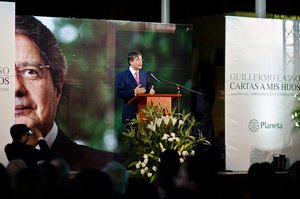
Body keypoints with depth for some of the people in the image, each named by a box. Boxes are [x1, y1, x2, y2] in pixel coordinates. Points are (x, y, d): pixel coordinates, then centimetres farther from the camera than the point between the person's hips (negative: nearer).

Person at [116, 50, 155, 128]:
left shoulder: (145, 74, 14)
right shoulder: (122, 76, -1)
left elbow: (147, 89, 17)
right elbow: (119, 93, -9)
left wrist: (151, 91, -8)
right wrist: (134, 92, -20)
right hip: (131, 113, -4)